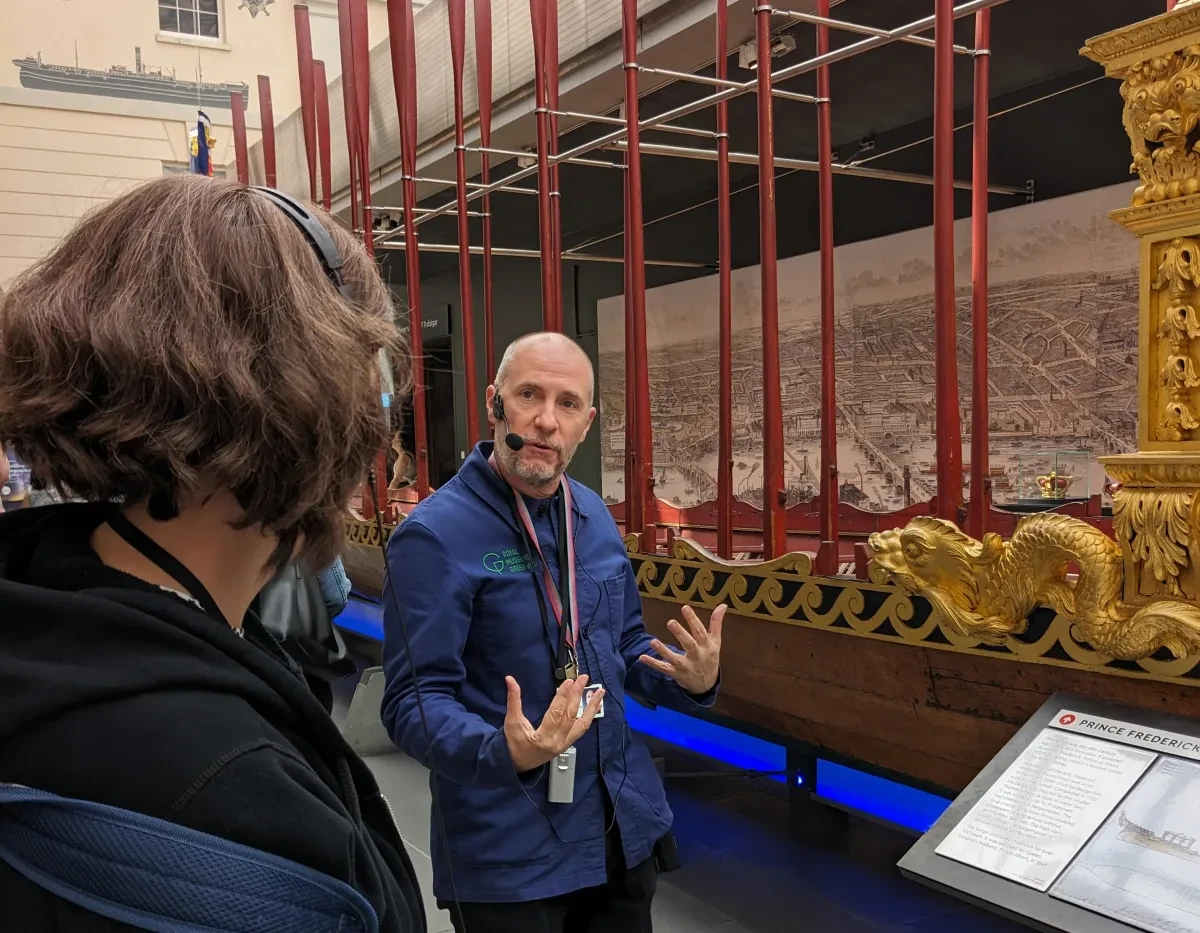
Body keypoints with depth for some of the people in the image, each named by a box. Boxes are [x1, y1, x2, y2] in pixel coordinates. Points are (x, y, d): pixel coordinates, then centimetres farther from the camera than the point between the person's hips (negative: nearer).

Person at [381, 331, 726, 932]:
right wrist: (507, 753, -37)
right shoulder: (435, 535, -18)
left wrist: (692, 681, -7)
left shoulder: (594, 517, 4)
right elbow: (414, 700, -19)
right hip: (508, 855, -6)